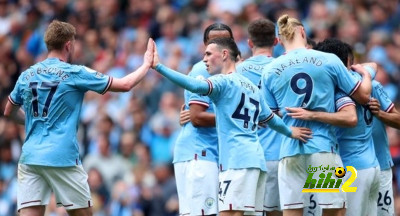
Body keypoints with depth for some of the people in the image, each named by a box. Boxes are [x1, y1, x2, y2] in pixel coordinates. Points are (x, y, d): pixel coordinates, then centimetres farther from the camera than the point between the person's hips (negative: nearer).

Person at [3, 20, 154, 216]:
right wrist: (146, 64, 18)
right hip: (62, 158, -3)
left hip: (30, 157, 3)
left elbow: (9, 112, 24)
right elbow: (125, 85, 3)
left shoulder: (27, 75, 10)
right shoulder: (75, 74, -2)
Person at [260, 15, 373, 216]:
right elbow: (363, 96, 6)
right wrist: (366, 74, 27)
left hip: (290, 151, 2)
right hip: (324, 147, -2)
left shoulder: (270, 71, 4)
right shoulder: (329, 61, -1)